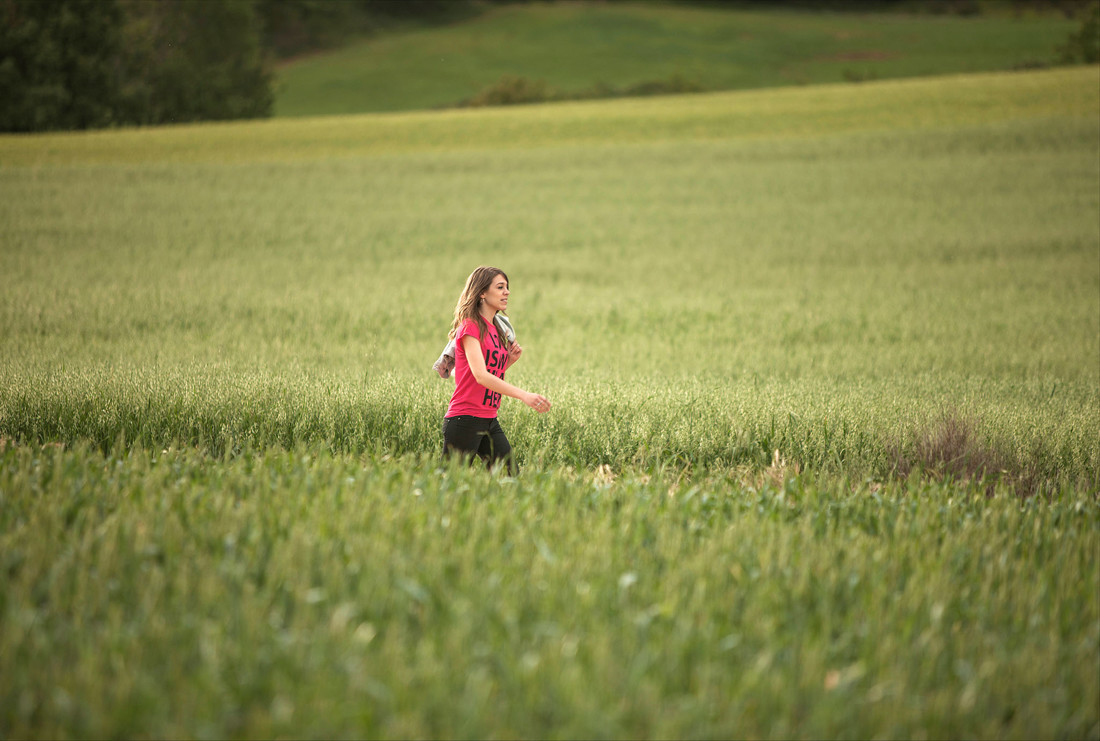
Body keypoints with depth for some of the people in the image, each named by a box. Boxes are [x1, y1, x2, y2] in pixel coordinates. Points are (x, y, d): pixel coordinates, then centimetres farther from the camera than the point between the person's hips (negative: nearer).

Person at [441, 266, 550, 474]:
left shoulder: (496, 330, 16)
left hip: (489, 420, 8)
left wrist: (510, 360, 4)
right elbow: (480, 375, -24)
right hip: (465, 419, -8)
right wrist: (524, 395, -33)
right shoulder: (470, 327, -11)